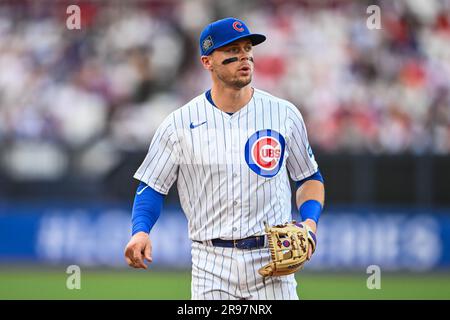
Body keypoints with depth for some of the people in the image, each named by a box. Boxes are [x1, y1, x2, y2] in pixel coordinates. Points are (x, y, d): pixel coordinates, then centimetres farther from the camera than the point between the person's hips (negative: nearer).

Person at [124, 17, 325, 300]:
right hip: (212, 265, -1)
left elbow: (310, 178, 15)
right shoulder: (180, 124, 2)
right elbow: (152, 187, 6)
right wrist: (140, 231, -13)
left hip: (272, 263, 1)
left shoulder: (284, 114, 5)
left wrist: (310, 221, -4)